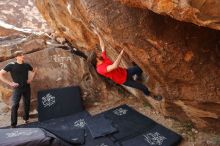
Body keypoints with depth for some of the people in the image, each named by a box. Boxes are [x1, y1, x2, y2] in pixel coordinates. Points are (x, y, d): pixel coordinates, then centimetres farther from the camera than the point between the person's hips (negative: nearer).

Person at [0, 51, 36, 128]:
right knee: (14, 105, -7)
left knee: (27, 104, 12)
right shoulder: (11, 65, -10)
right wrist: (10, 83, -13)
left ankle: (26, 118, 32)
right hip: (17, 88, -4)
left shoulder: (26, 65, 2)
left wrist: (30, 79, 7)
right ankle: (13, 124, 1)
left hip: (27, 87, 4)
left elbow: (33, 71, 21)